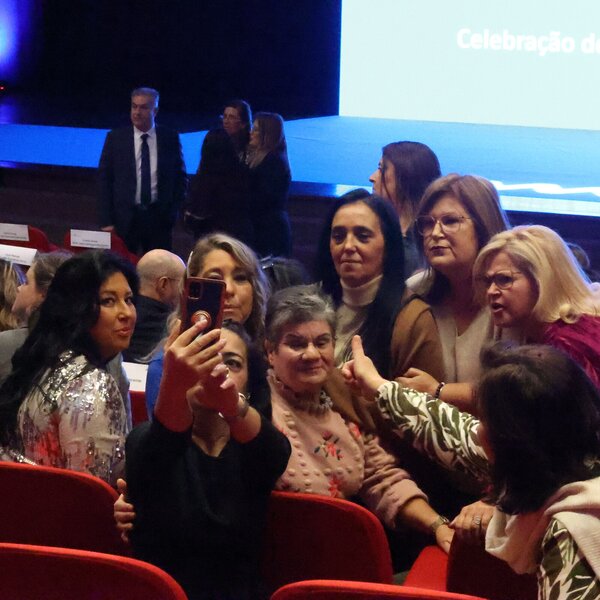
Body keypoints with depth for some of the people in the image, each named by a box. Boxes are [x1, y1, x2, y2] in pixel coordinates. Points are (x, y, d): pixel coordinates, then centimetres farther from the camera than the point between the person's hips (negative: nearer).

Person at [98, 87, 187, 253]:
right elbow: (104, 179, 3)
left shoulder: (170, 138, 4)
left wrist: (173, 211, 2)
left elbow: (181, 177, 12)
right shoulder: (115, 138, 3)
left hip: (159, 217, 1)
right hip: (124, 219, 0)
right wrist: (106, 221, -3)